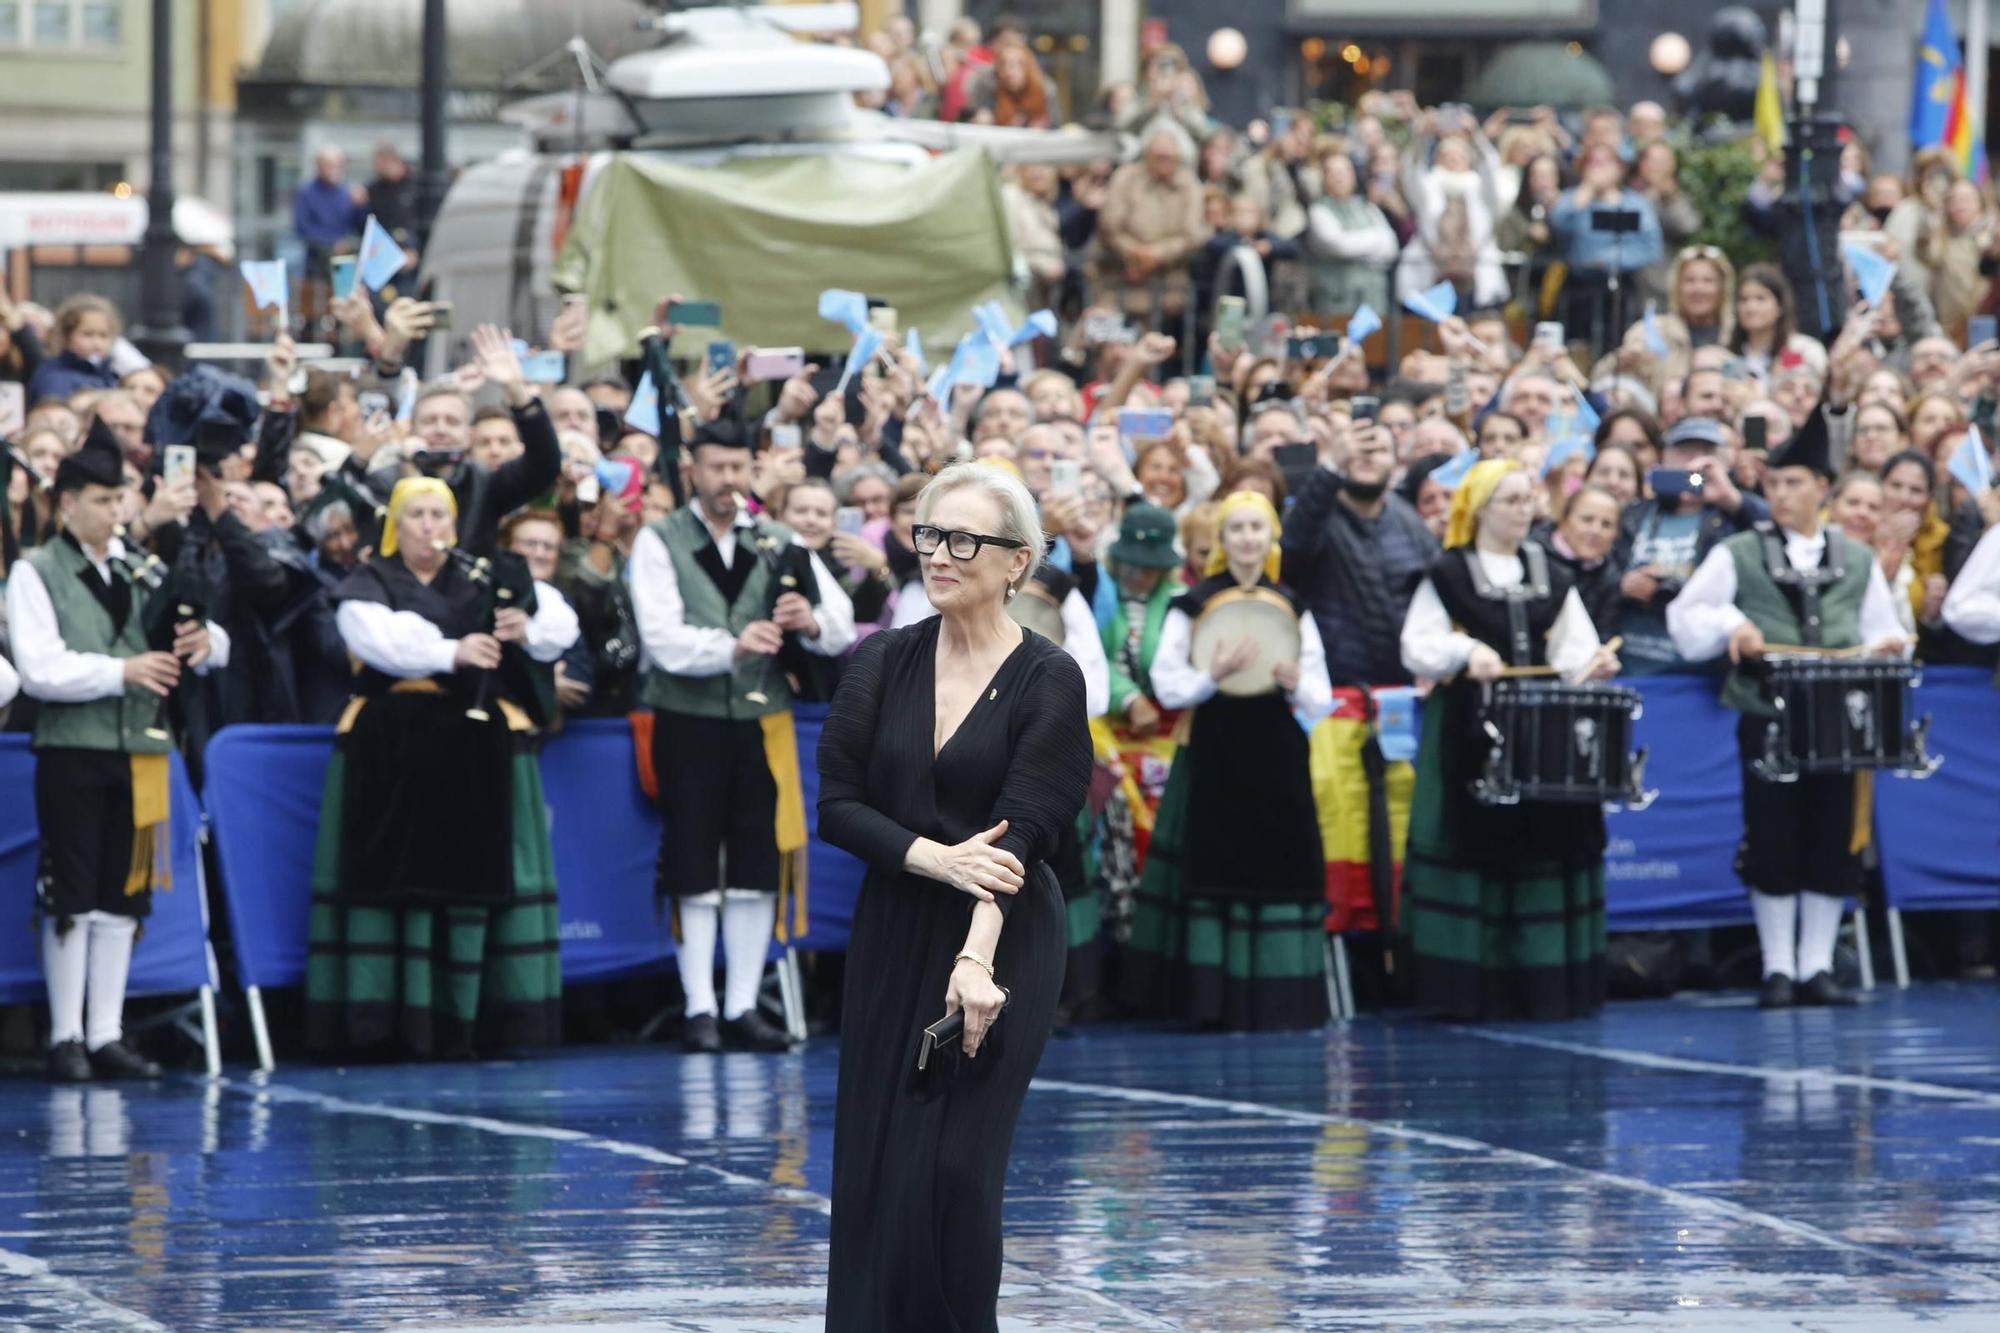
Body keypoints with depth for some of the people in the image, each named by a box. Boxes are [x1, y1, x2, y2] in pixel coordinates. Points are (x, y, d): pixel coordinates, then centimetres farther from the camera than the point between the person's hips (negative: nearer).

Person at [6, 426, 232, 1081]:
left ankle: (106, 1035, 13)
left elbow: (216, 650, 14)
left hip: (138, 751, 5)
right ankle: (66, 1039, 4)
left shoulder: (140, 570, 12)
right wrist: (121, 672, -20)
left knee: (121, 898, 7)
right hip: (73, 752, -5)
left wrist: (205, 643, -10)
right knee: (71, 897, -2)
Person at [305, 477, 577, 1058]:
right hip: (393, 745, -2)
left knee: (475, 879, -2)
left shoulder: (485, 581, 14)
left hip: (476, 748, 2)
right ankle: (383, 1024, -5)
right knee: (394, 879, -4)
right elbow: (378, 637, -14)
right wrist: (452, 652, -27)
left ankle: (457, 1021, 1)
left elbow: (561, 624, 6)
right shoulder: (367, 584, 7)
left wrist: (526, 628, -17)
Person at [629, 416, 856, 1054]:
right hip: (689, 722, -3)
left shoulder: (780, 544, 10)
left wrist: (812, 622, -23)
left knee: (758, 868, 4)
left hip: (762, 721, 3)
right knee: (695, 871, -2)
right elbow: (664, 638, -14)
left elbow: (843, 624, 1)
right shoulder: (660, 543, 0)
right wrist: (732, 646, -31)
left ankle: (743, 1007, 10)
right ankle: (700, 1009, 3)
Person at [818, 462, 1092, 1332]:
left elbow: (1021, 830, -17)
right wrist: (937, 858, -18)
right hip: (892, 937, 4)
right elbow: (837, 804, -1)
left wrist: (978, 956, -29)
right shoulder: (883, 663, 4)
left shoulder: (1047, 681, -8)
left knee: (951, 1170, -9)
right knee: (872, 1171, 2)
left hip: (1003, 941, -4)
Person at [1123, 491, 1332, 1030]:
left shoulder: (1292, 608, 10)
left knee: (1280, 873, -1)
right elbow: (1168, 686, -4)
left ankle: (1279, 998, 4)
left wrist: (1295, 682, -14)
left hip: (1277, 758, 2)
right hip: (1214, 757, -2)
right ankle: (1219, 999, -1)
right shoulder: (1192, 605, 2)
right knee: (1218, 873, -5)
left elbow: (1320, 700, 7)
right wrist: (1215, 675, -21)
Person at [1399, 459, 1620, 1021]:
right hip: (1469, 729, -4)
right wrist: (1465, 652, -22)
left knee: (1549, 844, 0)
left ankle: (1546, 986, 5)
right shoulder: (1448, 576, 2)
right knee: (1474, 846, -6)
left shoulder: (1550, 577, 15)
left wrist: (1592, 664, -10)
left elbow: (1572, 651, 12)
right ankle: (1471, 989, -3)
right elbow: (1418, 649, -5)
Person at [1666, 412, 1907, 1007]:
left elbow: (1882, 633, 16)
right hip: (1767, 718, -2)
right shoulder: (1738, 555, 6)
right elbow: (1686, 618, 0)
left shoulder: (1857, 560, 13)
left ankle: (1816, 968, 9)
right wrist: (1729, 625, -18)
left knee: (1833, 843, 2)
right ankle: (1778, 971, 6)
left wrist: (1885, 646, -7)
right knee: (1773, 844, -1)